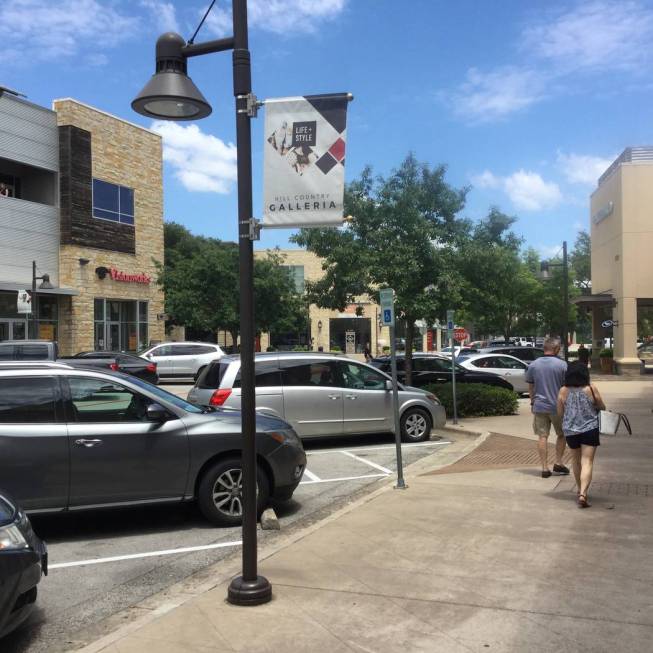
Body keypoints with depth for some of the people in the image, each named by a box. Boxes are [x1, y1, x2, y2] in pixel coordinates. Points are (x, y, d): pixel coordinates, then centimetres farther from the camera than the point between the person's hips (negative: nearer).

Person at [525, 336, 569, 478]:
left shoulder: (533, 365, 1)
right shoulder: (562, 365, -7)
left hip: (539, 406, 2)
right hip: (557, 406, -2)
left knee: (542, 437, 5)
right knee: (561, 435, 17)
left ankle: (545, 468, 5)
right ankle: (558, 463, 13)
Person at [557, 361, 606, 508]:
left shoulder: (563, 391, -4)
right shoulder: (591, 389, -8)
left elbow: (560, 414, 3)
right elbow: (602, 408, 4)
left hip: (570, 431, 3)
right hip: (590, 430, -2)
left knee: (576, 461, 20)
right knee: (587, 462, -4)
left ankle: (580, 490, 32)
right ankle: (583, 494, -18)